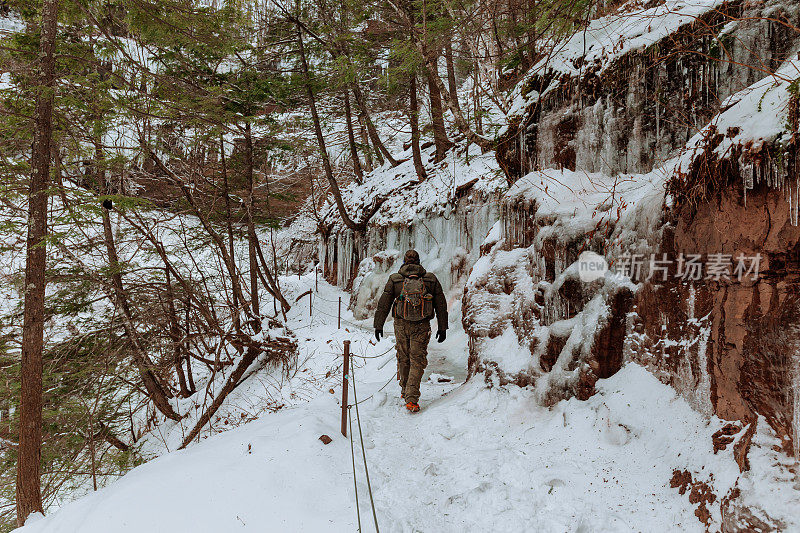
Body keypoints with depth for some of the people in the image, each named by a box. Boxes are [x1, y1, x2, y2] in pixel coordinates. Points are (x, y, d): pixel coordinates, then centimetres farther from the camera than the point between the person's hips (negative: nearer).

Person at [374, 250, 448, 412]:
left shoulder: (394, 279, 0)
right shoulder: (431, 279, 2)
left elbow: (383, 304, 0)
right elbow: (441, 305, 5)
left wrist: (378, 325, 7)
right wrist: (442, 328, 11)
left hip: (401, 325, 1)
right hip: (422, 326, -1)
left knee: (403, 359, 19)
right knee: (418, 361, 3)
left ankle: (405, 390, 35)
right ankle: (411, 399, -6)